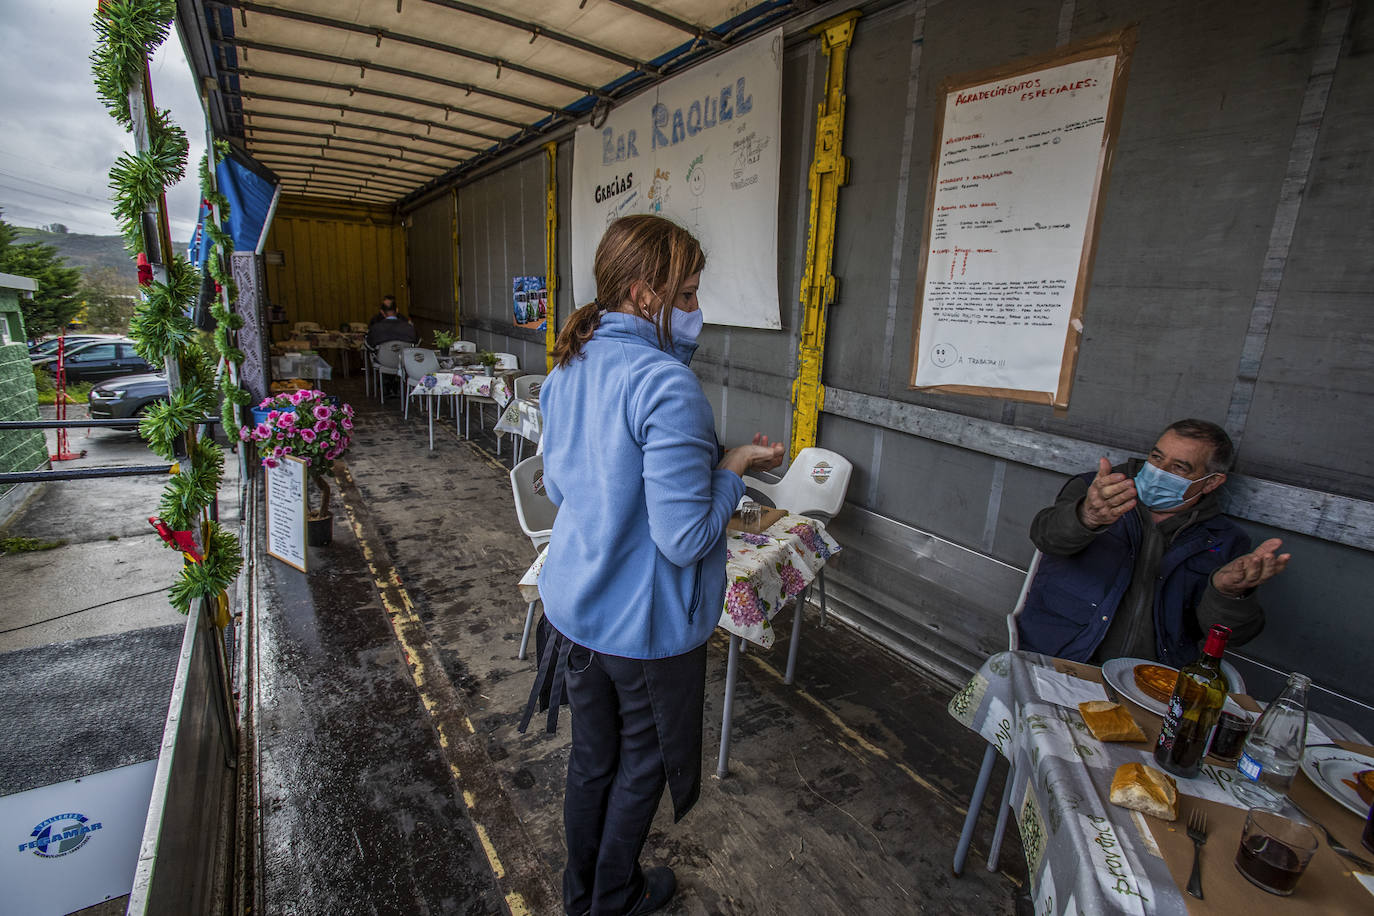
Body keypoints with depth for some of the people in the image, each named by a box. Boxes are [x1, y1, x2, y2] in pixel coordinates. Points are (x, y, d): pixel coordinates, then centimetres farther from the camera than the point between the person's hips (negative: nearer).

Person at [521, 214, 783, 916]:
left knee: (591, 755, 26)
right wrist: (733, 466, -12)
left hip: (573, 604, 7)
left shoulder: (567, 368, 1)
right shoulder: (666, 385, -27)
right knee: (643, 762, 21)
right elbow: (685, 537, -27)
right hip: (645, 624, -7)